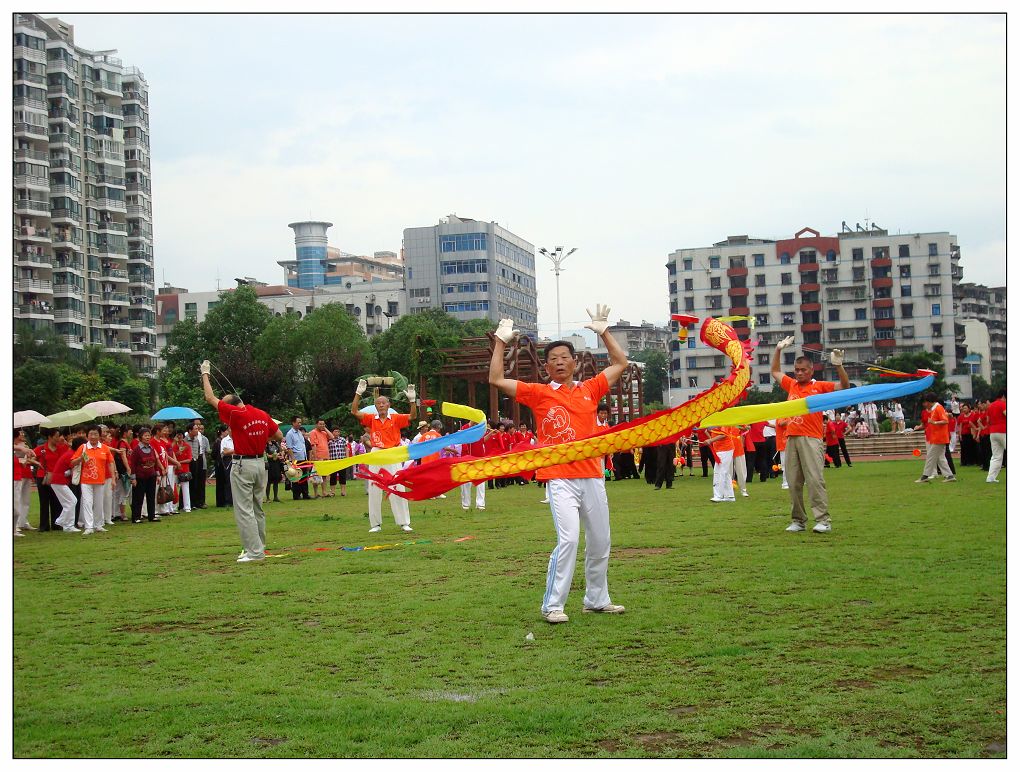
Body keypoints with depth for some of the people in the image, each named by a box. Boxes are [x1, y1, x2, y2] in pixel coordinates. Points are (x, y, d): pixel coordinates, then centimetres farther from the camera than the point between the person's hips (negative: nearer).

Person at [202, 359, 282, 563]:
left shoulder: (235, 414, -15)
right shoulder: (263, 415, 2)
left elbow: (210, 398, -5)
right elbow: (279, 435, 11)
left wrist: (205, 374, 7)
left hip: (242, 465, -7)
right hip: (260, 463, 7)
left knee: (244, 510, -4)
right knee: (258, 508, 16)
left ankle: (254, 551, -9)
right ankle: (258, 547, 23)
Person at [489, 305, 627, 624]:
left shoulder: (589, 390, 11)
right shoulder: (538, 393, 3)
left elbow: (620, 363, 21)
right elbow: (497, 380, -1)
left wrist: (603, 331, 17)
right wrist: (501, 341, 0)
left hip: (592, 477, 5)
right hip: (560, 479, -5)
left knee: (600, 542, 11)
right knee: (569, 539, -17)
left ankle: (597, 600, 26)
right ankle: (552, 605, -8)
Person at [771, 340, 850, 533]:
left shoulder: (819, 386, 4)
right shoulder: (792, 385, 18)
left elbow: (844, 386, -5)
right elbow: (775, 372, 32)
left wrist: (838, 365, -16)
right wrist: (778, 350, 28)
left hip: (811, 439, -5)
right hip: (791, 438, 5)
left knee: (815, 479, -13)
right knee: (793, 482, 4)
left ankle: (823, 520, -14)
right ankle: (798, 520, 9)